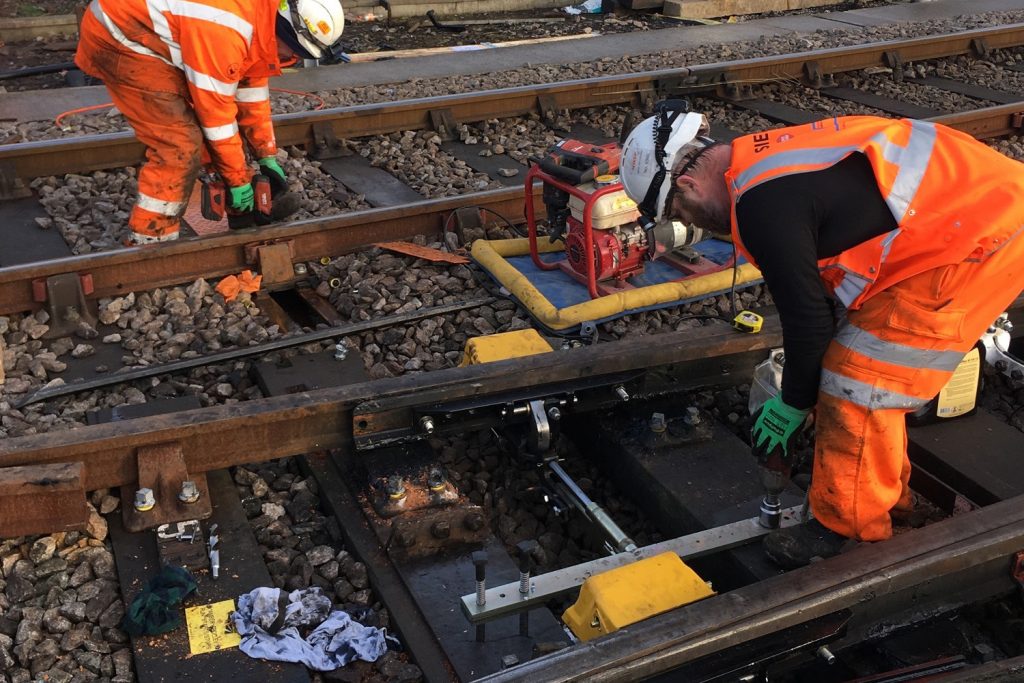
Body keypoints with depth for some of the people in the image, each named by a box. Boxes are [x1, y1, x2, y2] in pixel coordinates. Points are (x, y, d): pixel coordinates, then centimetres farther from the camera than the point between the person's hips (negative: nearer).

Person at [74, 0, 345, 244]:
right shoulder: (223, 30, -33)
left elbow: (252, 88, 6)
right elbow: (215, 111, -25)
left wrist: (268, 157, 8)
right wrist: (239, 180, -15)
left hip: (157, 38, 10)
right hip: (119, 39, -10)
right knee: (179, 144, -15)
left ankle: (244, 207, 23)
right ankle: (150, 241, -6)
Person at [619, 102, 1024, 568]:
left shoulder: (763, 203, -22)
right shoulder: (764, 160, 9)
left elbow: (808, 314, -15)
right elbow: (814, 292, 18)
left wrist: (793, 404, 2)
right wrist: (803, 384, 25)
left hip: (974, 243, -10)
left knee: (859, 385, -4)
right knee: (871, 369, 19)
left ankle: (849, 529, 12)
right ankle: (887, 494, 35)